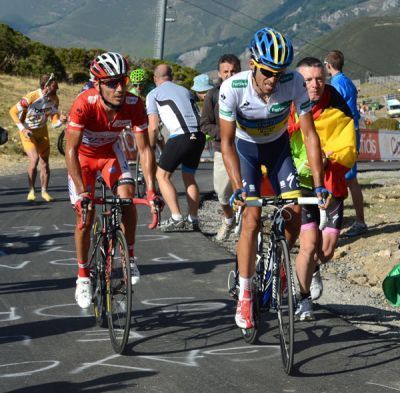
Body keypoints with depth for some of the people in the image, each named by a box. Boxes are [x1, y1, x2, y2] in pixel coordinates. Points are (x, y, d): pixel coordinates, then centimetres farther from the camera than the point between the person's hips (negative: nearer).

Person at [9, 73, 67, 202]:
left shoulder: (54, 99, -10)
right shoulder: (31, 98, -28)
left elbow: (54, 123, -6)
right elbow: (13, 112, -17)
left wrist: (61, 120, -29)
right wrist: (22, 129, -24)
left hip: (42, 131, 5)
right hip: (28, 132, -5)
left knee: (44, 163, 4)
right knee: (34, 158, -23)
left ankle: (44, 192, 23)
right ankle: (31, 190, -7)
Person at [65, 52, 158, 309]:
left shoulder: (134, 105, -29)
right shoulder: (84, 104, -37)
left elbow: (145, 148, -24)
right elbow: (71, 150, -36)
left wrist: (151, 190, -33)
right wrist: (82, 192, -44)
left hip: (111, 151, 2)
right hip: (83, 155, -2)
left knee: (128, 195, -22)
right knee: (85, 215, -7)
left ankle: (129, 256, -3)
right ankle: (83, 276, 11)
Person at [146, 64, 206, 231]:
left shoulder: (153, 94, 9)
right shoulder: (184, 90, 26)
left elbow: (153, 127, 1)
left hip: (180, 136, -5)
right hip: (199, 136, 6)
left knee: (162, 175, 9)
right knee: (189, 177, 21)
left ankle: (176, 217, -4)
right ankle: (193, 219, 19)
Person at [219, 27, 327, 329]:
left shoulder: (294, 83, -29)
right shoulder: (233, 88, -33)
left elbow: (310, 134, -25)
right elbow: (227, 142, -28)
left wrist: (319, 185, -30)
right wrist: (238, 188, -39)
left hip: (278, 146, 2)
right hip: (246, 147, -2)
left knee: (294, 212, -9)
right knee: (252, 217, -16)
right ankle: (245, 296, -6)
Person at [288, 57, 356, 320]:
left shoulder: (338, 112, -5)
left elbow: (348, 151, -8)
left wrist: (327, 157, -28)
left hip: (330, 184, 2)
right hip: (299, 183, -2)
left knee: (327, 250, 0)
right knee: (309, 244, -14)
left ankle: (314, 269, 38)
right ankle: (304, 300, 9)